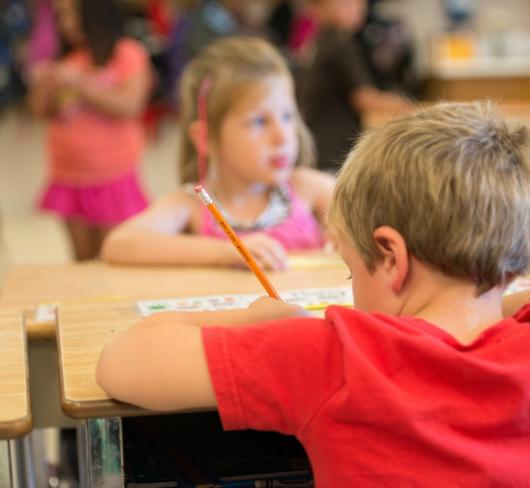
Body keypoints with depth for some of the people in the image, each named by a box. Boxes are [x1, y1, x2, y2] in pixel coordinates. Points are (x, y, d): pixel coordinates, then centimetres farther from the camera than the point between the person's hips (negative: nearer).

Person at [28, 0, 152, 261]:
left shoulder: (128, 54, -4)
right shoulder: (65, 59, 10)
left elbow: (129, 106, -15)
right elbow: (41, 110, 13)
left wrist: (80, 83, -17)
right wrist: (45, 85, -7)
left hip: (112, 178, -5)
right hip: (69, 176, 5)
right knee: (83, 261, 9)